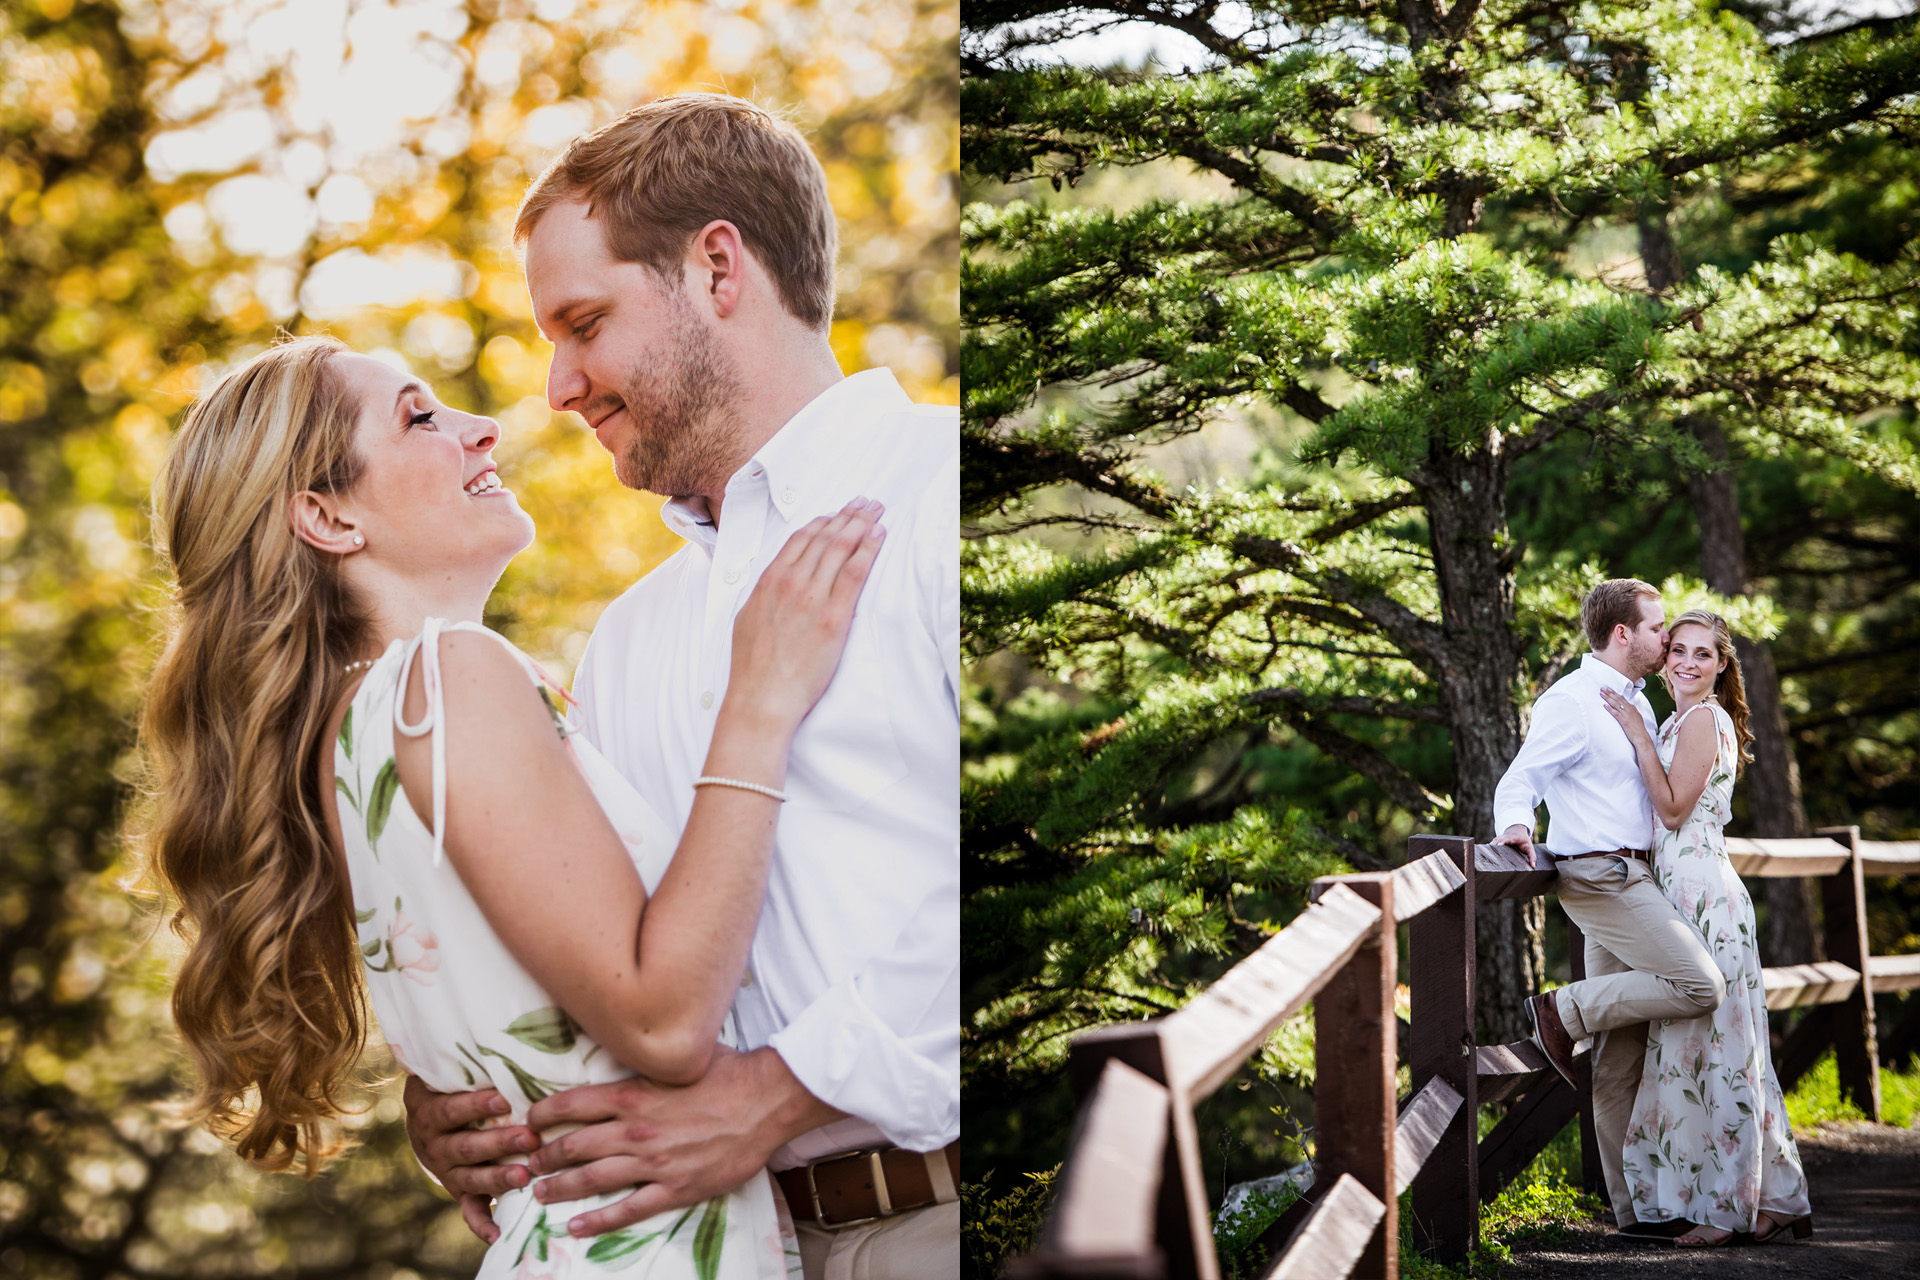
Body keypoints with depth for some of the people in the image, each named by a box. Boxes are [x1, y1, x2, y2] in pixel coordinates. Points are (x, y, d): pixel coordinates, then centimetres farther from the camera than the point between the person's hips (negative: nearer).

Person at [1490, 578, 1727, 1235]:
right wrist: (1515, 824, -34)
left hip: (1631, 876, 9)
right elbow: (1519, 780, -16)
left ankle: (1633, 1206, 8)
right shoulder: (1570, 701, -10)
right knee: (1699, 986, -18)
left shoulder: (1637, 702, 19)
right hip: (1600, 876, -9)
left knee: (1621, 1056, 7)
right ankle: (1562, 1012, -6)